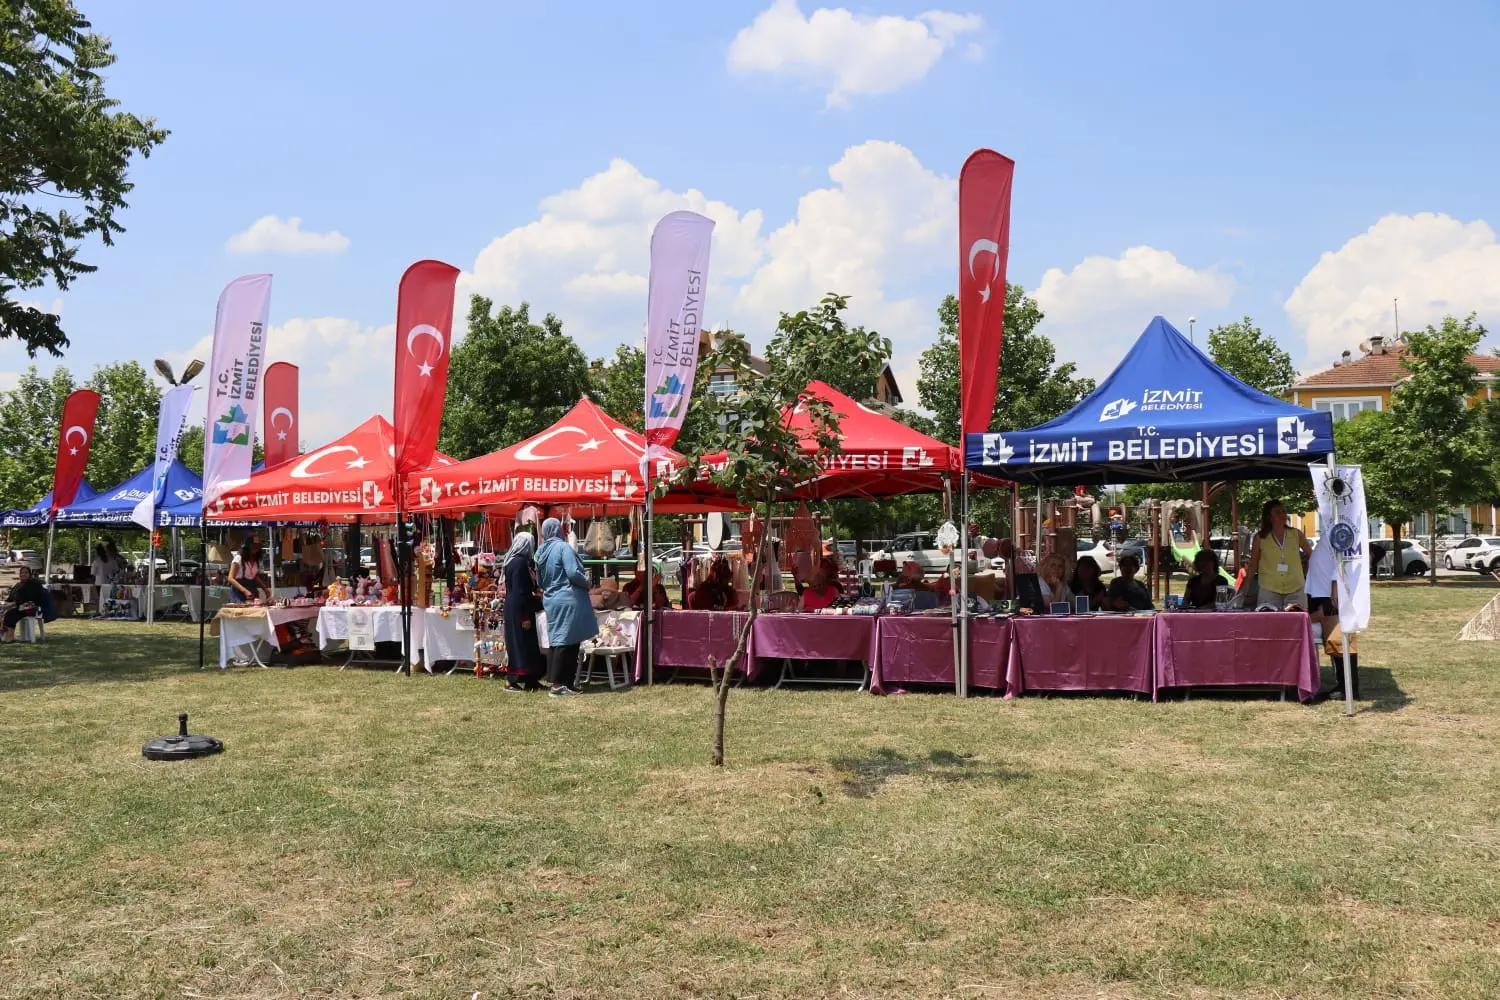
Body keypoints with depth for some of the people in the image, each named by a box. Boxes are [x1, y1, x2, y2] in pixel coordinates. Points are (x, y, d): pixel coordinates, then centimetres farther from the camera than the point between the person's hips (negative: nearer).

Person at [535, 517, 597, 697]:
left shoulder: (540, 552, 10)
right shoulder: (563, 547, -12)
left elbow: (539, 581, 18)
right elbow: (573, 573, -20)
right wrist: (587, 582, -4)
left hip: (550, 601, 8)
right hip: (568, 601, -8)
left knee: (556, 641, 14)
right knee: (567, 642, -4)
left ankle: (554, 681, 18)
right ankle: (557, 684, -5)